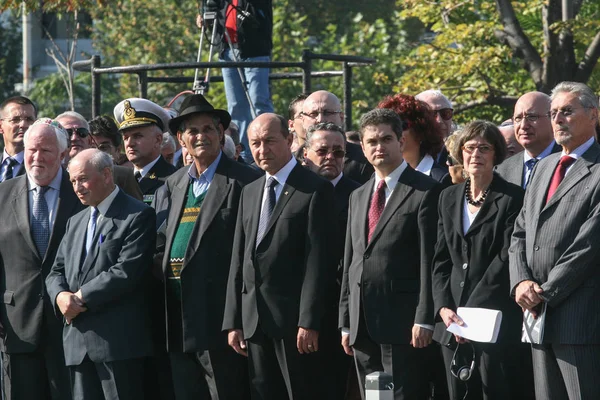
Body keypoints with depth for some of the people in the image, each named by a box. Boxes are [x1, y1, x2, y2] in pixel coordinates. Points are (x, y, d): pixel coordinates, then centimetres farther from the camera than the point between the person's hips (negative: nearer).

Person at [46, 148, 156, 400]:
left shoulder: (137, 216, -4)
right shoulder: (76, 222, 22)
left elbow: (126, 272, -15)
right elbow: (56, 272, 18)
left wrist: (82, 297, -11)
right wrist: (60, 296, -5)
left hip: (118, 340, -7)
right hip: (78, 342, 7)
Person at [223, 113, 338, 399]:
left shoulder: (315, 190, -4)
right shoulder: (249, 193, 18)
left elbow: (319, 260, -10)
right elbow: (239, 260, 16)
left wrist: (309, 322, -16)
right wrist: (234, 321, 10)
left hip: (294, 321, -6)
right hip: (253, 320, 6)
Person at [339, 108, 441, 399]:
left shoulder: (425, 192, -3)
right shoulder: (358, 196, 19)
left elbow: (430, 262, -9)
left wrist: (424, 319, -15)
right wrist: (346, 322, 14)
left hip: (402, 321, -7)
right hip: (362, 324, 7)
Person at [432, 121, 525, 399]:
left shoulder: (512, 199, -5)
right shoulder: (449, 198, 15)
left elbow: (506, 260, -11)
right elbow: (441, 259, 13)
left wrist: (470, 313, -15)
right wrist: (443, 307, -2)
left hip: (496, 322, -5)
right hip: (453, 322, 5)